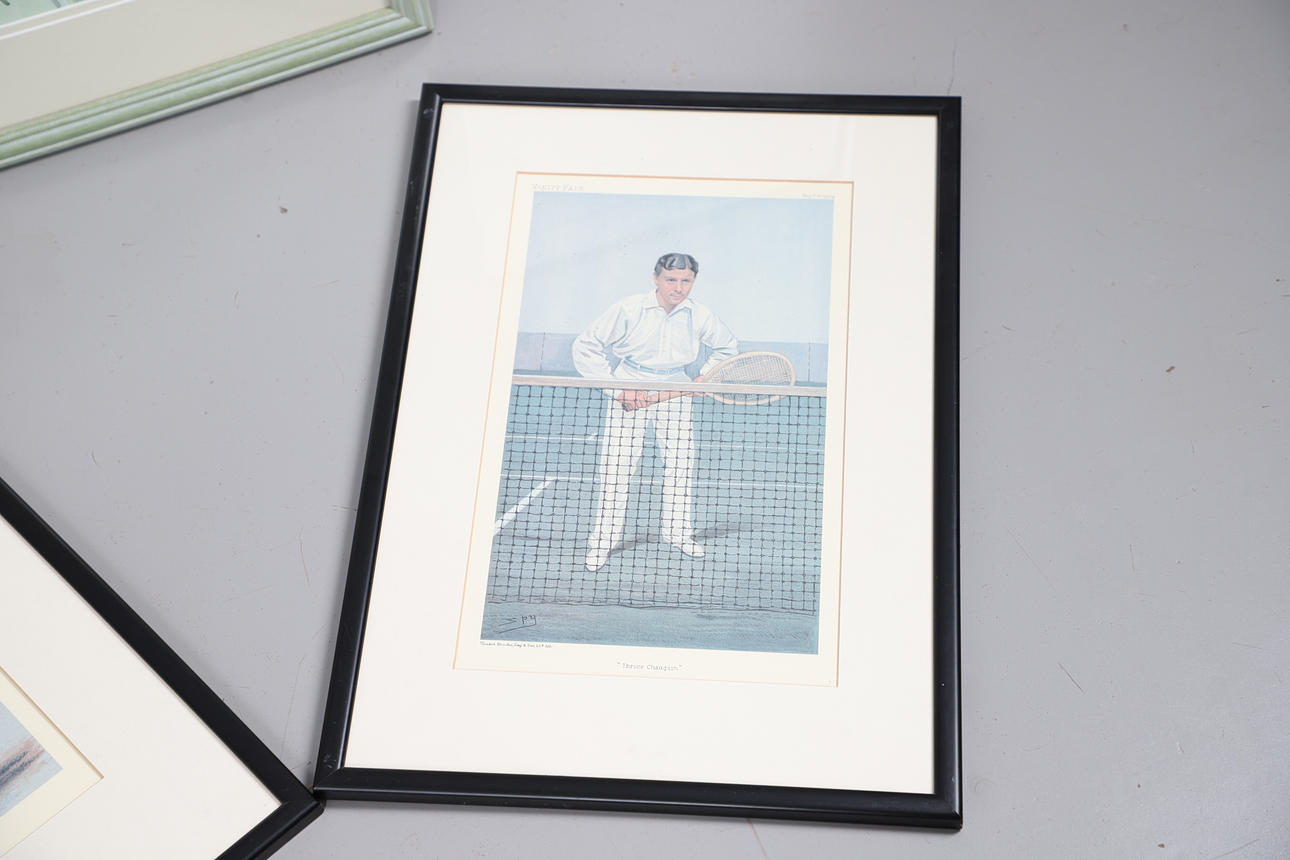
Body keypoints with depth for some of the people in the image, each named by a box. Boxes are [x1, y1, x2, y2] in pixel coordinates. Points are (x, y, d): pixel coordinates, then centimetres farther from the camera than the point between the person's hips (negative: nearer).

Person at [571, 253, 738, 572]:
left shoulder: (699, 316, -5)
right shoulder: (628, 309, -16)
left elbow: (727, 346, 15)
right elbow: (585, 347, -12)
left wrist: (704, 378, 1)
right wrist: (618, 389, -16)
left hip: (675, 394, 3)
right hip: (629, 394, -3)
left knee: (681, 463, 4)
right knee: (617, 465, -6)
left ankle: (678, 532, 23)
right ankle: (604, 540, 5)